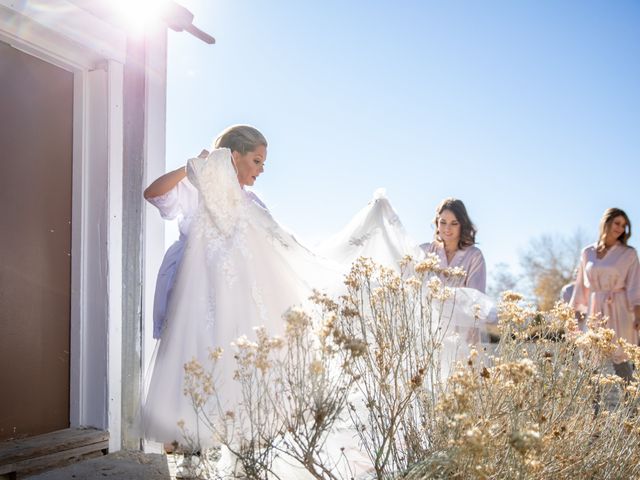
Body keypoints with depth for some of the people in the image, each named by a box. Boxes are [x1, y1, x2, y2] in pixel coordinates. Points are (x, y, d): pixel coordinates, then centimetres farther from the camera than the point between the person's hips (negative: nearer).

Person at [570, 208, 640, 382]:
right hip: (594, 310, 3)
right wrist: (576, 313, 12)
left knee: (620, 358, -8)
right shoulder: (587, 253, 10)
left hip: (619, 310, -3)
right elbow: (581, 285, 14)